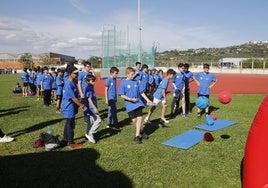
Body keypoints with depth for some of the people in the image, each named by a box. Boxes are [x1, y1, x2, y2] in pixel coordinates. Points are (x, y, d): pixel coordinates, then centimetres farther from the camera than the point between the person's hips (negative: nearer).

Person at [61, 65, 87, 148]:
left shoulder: (73, 82, 6)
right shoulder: (68, 84, -23)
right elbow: (73, 98, -23)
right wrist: (82, 106, -18)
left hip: (71, 107, 10)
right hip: (69, 107, -10)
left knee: (68, 124, 19)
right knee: (70, 125, 1)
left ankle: (65, 140, 32)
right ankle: (71, 142, 13)